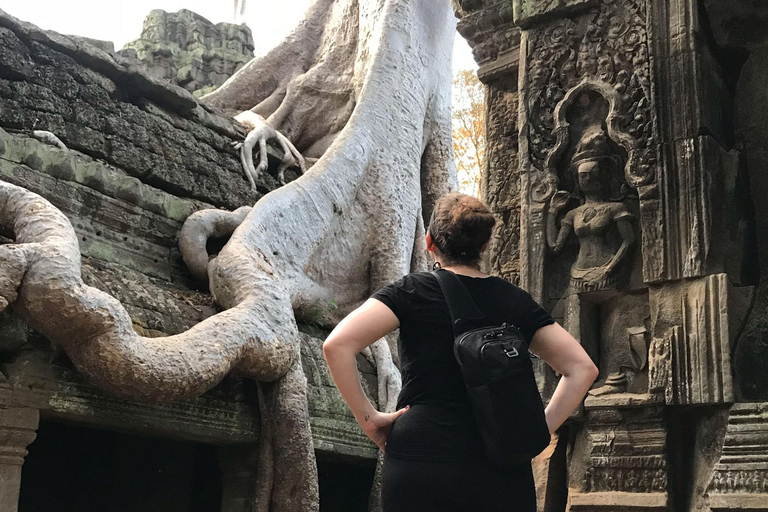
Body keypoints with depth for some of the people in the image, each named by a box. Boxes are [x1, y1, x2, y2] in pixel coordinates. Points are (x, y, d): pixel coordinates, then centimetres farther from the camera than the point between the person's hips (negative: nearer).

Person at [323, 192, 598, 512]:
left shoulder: (411, 292, -1)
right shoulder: (516, 301, 8)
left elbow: (337, 345, -13)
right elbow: (582, 368, 7)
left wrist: (368, 418, -5)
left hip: (420, 463, -2)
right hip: (503, 475, 3)